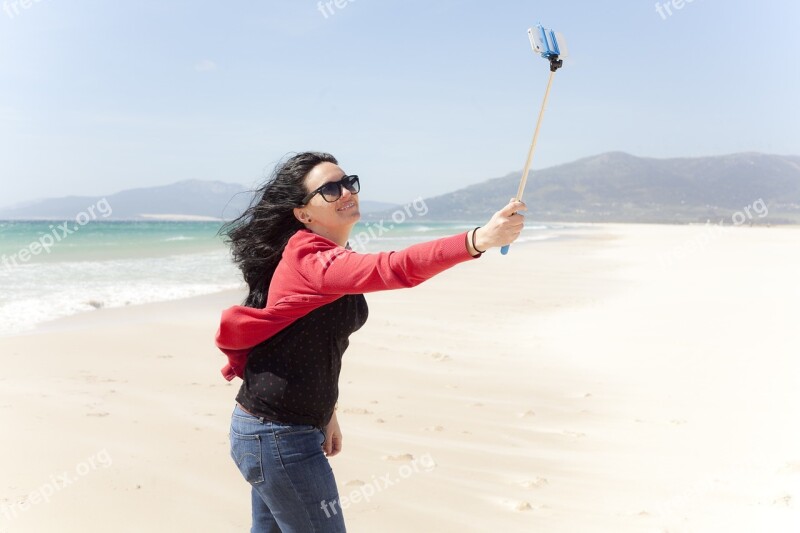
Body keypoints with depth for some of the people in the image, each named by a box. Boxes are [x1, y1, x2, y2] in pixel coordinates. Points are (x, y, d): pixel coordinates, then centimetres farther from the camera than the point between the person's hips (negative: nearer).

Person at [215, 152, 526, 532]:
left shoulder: (326, 259, 8)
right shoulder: (311, 259, -22)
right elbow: (393, 269, -40)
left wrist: (324, 412, 15)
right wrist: (478, 239, -50)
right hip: (279, 437, -10)